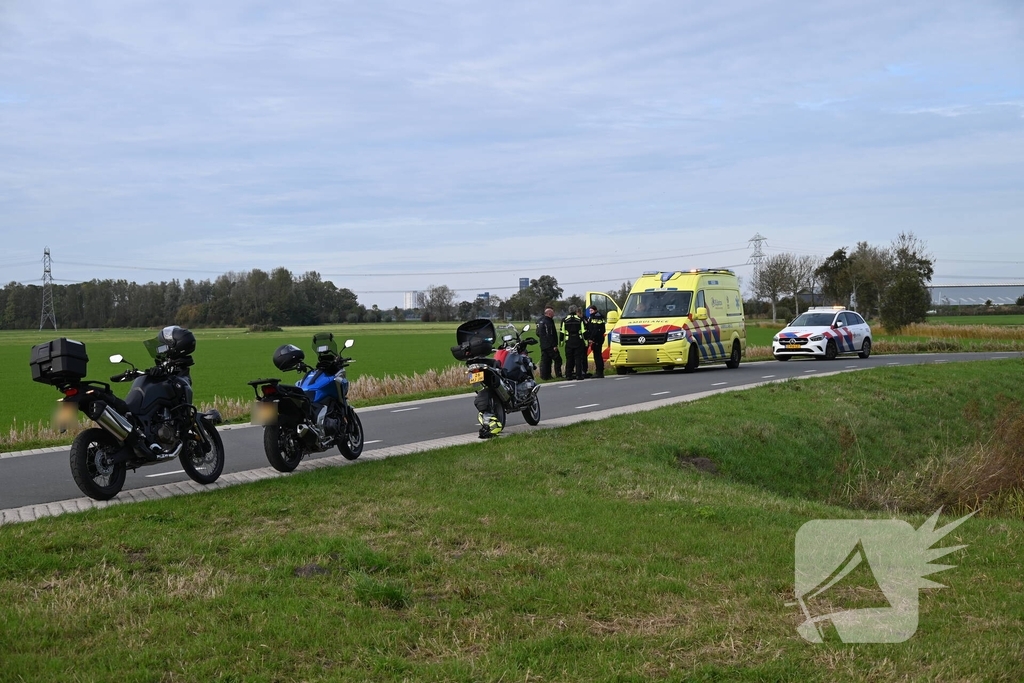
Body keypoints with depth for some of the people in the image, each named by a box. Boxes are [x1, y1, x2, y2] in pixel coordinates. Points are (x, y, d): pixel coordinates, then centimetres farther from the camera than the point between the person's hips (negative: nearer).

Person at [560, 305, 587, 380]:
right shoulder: (580, 320, -3)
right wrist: (586, 341, 2)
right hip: (578, 342, -1)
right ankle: (579, 375, -3)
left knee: (569, 359, 7)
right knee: (578, 358, 1)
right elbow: (583, 331, -4)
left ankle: (568, 375, 6)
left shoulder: (564, 320, 2)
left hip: (568, 342, 1)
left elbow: (562, 332, 2)